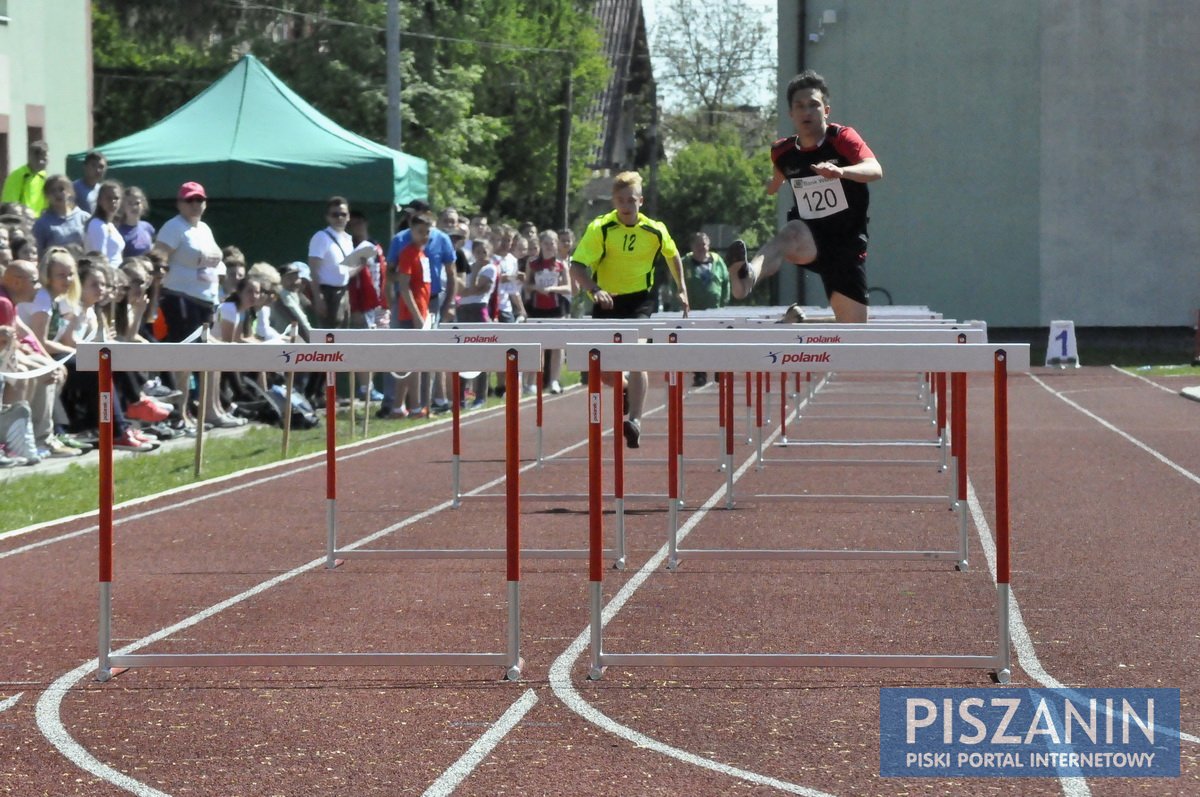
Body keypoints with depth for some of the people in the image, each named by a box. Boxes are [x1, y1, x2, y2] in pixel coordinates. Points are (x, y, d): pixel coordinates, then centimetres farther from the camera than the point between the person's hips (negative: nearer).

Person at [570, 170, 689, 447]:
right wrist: (594, 289, -38)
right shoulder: (600, 229, -13)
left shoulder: (655, 230, -5)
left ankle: (635, 421, -26)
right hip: (607, 301, 1)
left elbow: (672, 255, 17)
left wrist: (682, 289, 15)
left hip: (640, 300, -1)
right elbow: (577, 266, -22)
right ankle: (629, 391, 34)